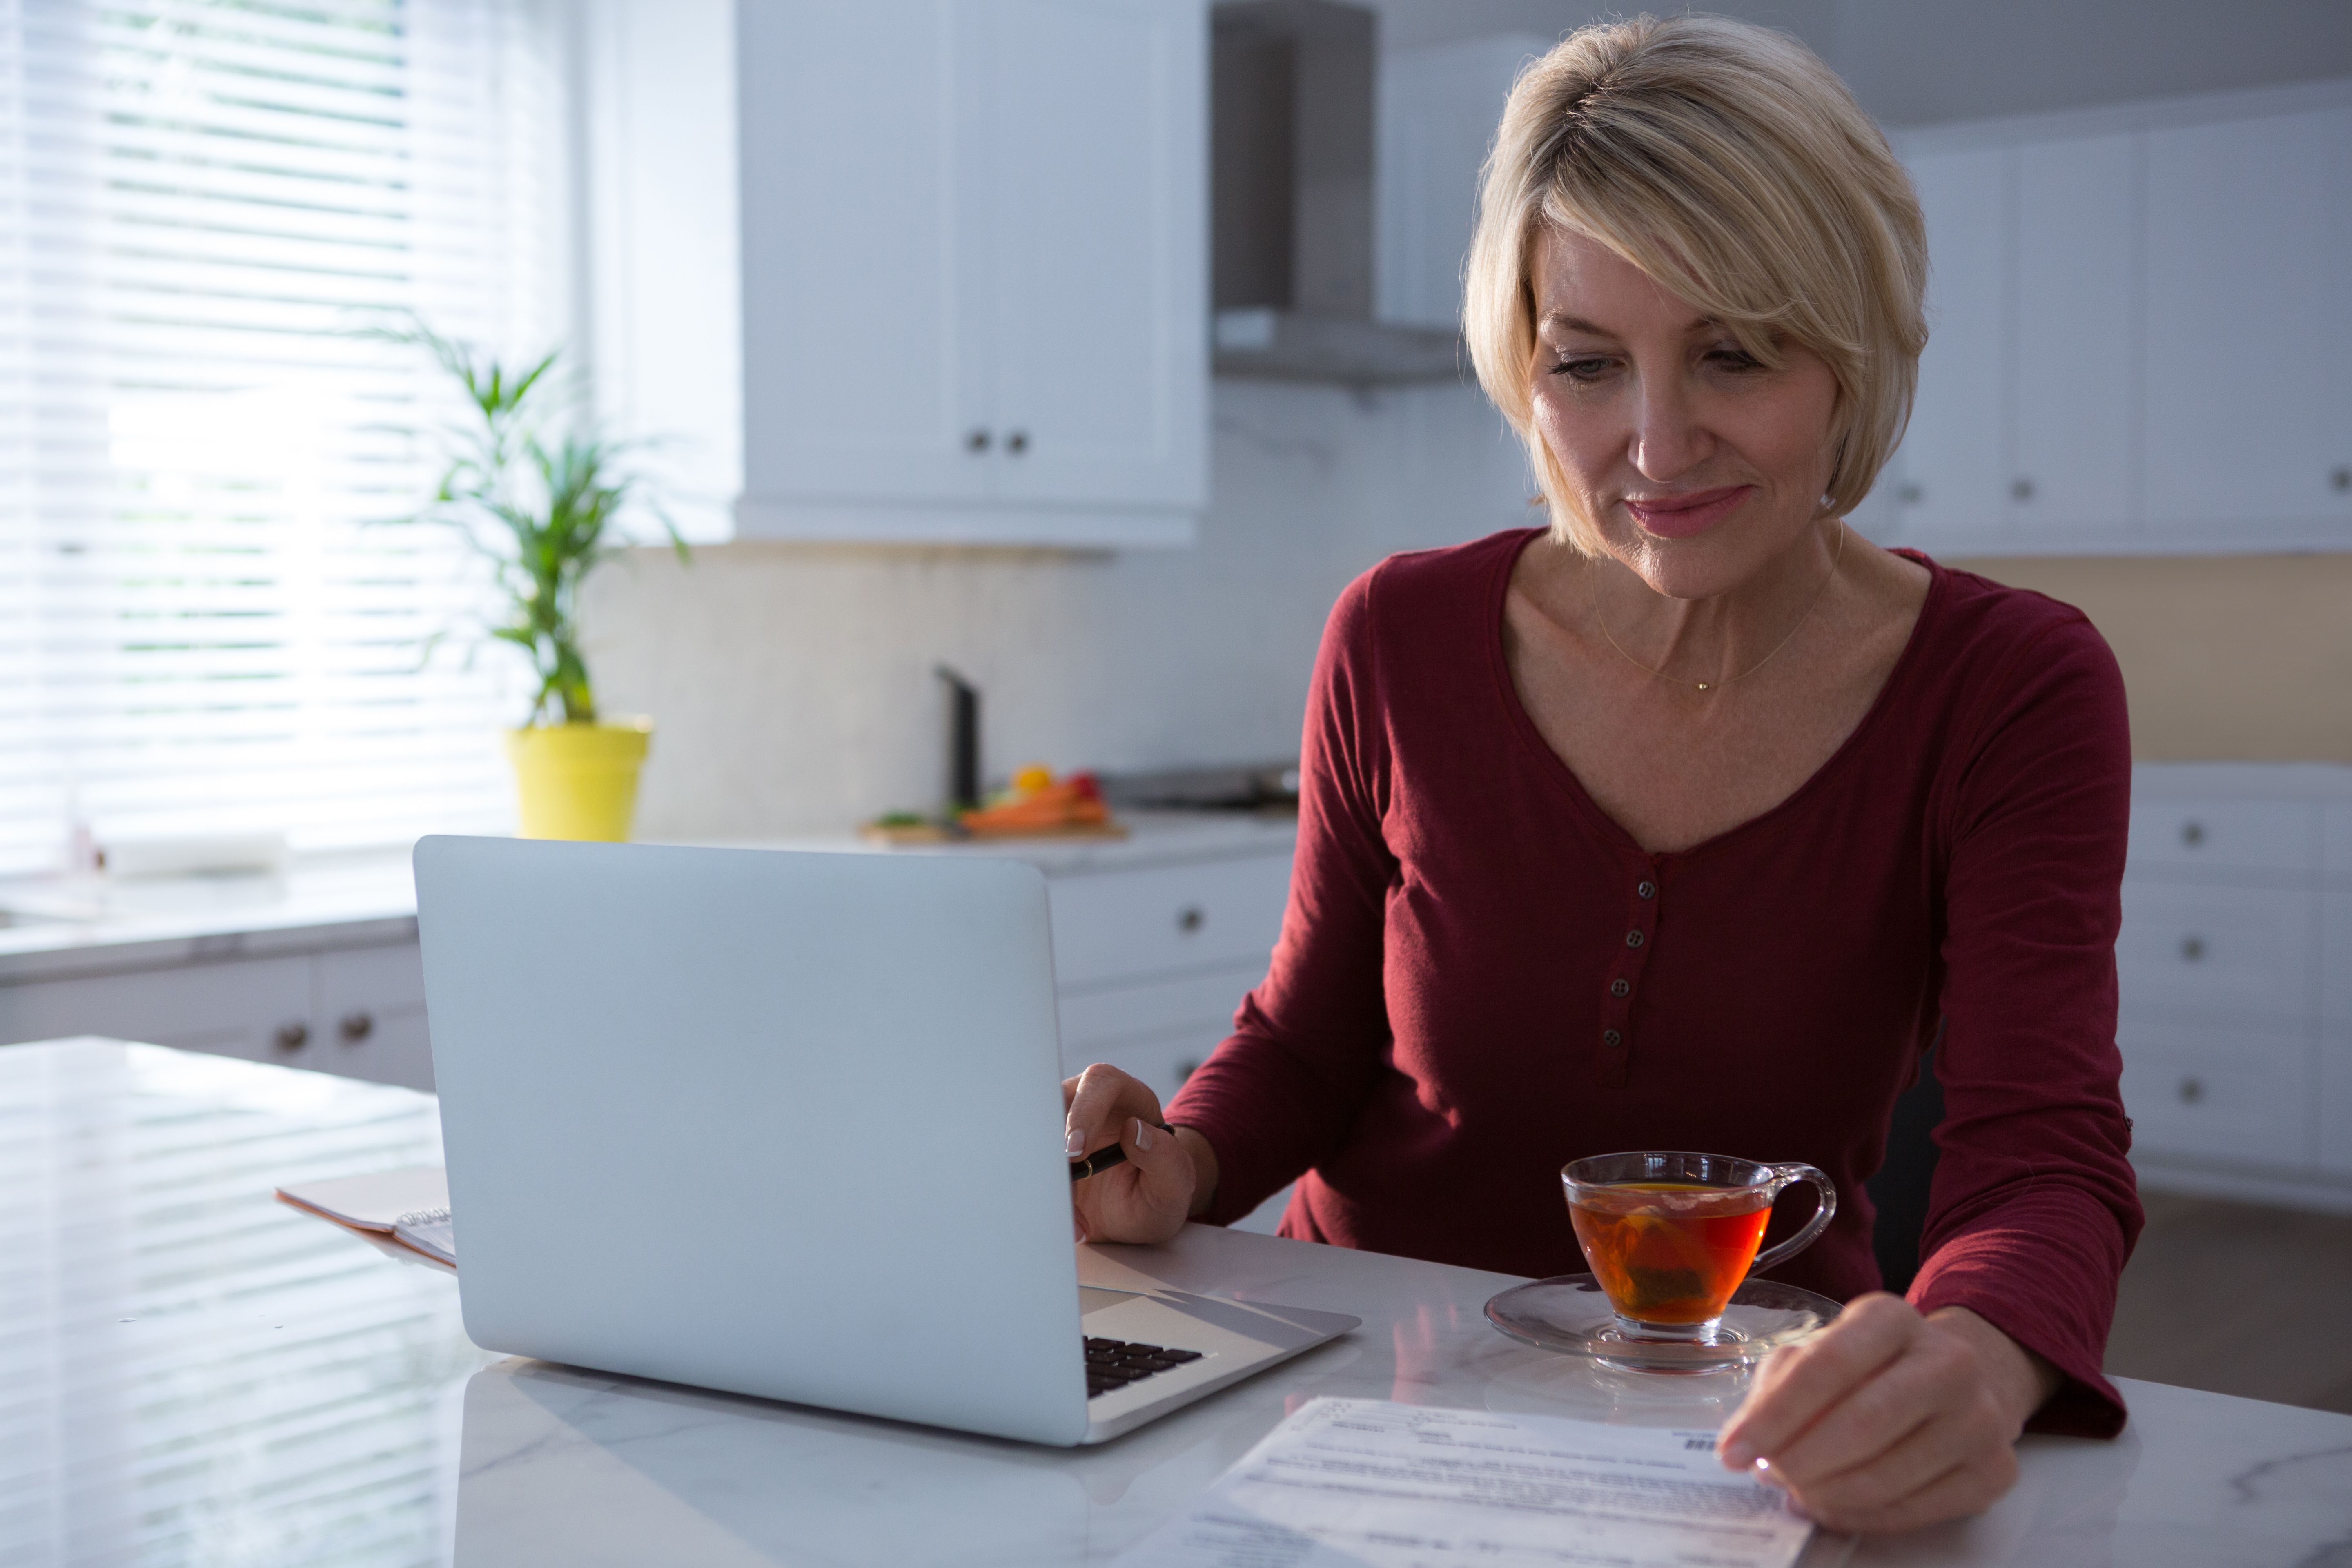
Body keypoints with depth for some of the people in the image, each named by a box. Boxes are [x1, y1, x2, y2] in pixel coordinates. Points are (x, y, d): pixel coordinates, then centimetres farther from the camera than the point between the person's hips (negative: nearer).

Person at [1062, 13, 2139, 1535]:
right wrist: (1182, 1167, -16)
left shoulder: (2012, 689, -9)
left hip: (1741, 1400, 0)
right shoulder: (1403, 640, -5)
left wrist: (1976, 1356, -41)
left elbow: (2046, 1155, -18)